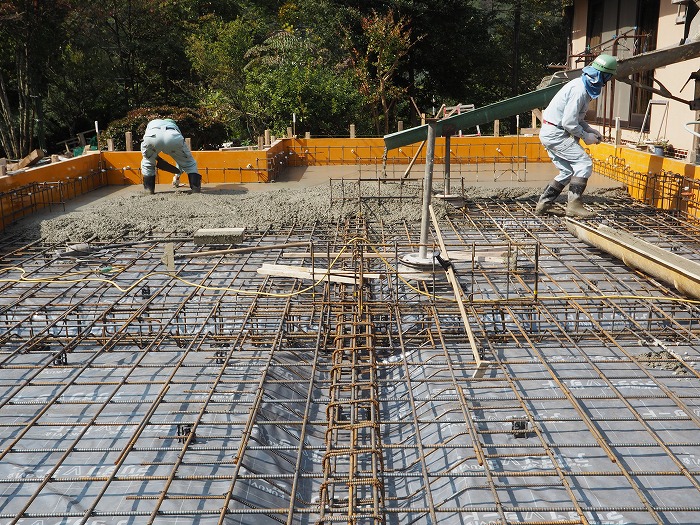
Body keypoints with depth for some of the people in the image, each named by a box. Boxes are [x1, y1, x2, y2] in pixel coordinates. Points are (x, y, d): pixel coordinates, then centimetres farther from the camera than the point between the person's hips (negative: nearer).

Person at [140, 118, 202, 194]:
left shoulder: (151, 124, 48)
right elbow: (181, 157, 53)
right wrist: (177, 175, 62)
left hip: (151, 137, 0)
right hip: (173, 137, 0)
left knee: (147, 162, 30)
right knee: (189, 163, 24)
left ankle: (149, 189, 28)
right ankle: (196, 187, 17)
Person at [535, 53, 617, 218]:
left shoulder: (584, 87, 13)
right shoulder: (579, 90, -19)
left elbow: (576, 117, 22)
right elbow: (569, 122, -21)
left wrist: (590, 130, 11)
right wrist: (585, 136, -9)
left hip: (550, 134, 10)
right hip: (555, 134, -10)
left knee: (568, 171, 12)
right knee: (584, 164, -12)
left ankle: (544, 204, 12)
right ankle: (574, 205, -13)